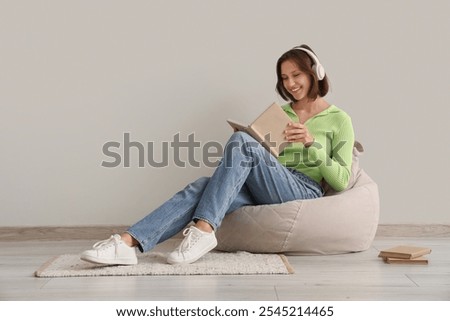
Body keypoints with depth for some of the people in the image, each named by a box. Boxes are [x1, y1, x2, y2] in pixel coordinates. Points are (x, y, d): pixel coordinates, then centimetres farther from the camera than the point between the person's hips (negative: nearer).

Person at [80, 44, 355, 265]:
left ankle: (203, 229, -36)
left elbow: (342, 181, 0)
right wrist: (253, 152, 2)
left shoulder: (339, 120, 9)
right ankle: (129, 242, -42)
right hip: (268, 194, 5)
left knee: (241, 141, -29)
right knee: (202, 187, -26)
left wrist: (311, 143, -11)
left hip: (306, 193, -4)